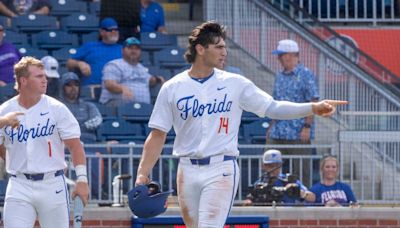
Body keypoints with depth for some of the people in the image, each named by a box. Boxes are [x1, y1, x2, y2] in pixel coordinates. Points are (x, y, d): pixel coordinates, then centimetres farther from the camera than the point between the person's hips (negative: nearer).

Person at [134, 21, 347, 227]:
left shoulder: (234, 84, 4)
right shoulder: (172, 88, 3)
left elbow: (272, 107, 2)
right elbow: (158, 135, 3)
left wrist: (313, 108, -11)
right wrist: (142, 174, -6)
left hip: (221, 170, -2)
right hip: (188, 170, 2)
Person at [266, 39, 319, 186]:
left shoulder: (305, 75, -5)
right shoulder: (280, 76, 15)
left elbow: (313, 102, -10)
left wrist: (307, 126, -16)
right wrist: (271, 127, 17)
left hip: (299, 134, -7)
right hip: (278, 133, 7)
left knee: (301, 171, -2)